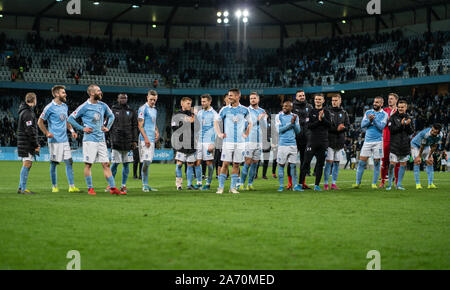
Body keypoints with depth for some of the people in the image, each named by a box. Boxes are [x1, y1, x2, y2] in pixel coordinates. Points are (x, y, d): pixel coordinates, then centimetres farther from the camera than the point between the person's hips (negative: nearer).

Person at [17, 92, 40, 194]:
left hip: (25, 143, 10)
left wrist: (35, 144, 20)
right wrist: (36, 145, -16)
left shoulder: (24, 111, 18)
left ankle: (21, 187, 16)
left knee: (27, 165, 12)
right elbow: (30, 131, -20)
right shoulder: (28, 113, -15)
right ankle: (23, 188, -8)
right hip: (27, 143, -10)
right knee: (27, 164, -9)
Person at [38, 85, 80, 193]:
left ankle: (72, 186, 4)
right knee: (54, 163, 1)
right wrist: (47, 133, -16)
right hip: (55, 140, -6)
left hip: (65, 140, 6)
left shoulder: (65, 106, 14)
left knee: (69, 162, 2)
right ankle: (54, 186, 11)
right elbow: (40, 121, -6)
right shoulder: (50, 107, -8)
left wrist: (72, 130, 10)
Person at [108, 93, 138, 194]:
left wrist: (134, 141, 2)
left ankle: (123, 185, 11)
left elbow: (135, 127, 10)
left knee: (126, 164, 3)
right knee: (115, 163, -3)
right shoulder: (113, 110, 5)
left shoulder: (131, 111, 11)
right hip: (116, 142, -2)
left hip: (128, 142, 2)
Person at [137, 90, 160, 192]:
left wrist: (157, 132, 12)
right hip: (145, 139, -8)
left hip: (152, 139, 8)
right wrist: (145, 138, -18)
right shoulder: (143, 108, -7)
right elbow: (140, 125, -12)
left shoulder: (154, 110, 18)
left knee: (148, 162, 10)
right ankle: (145, 185, -5)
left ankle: (146, 185, 13)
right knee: (146, 161, -10)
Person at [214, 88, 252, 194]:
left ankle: (233, 187, 10)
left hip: (240, 142, 1)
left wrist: (246, 134, 9)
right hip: (228, 141, -1)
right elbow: (216, 122, 14)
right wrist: (219, 134, 4)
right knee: (225, 164, -5)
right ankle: (221, 187, 0)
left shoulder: (244, 110, 5)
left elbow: (250, 123, 19)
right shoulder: (225, 110, 3)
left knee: (236, 164, 3)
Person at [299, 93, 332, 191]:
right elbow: (308, 125, -4)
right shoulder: (311, 112, 6)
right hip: (312, 140, -2)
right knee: (306, 162, -6)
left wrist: (323, 118, -13)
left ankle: (317, 185, 8)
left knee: (320, 163, 2)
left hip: (323, 141, 2)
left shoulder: (326, 112, 10)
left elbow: (329, 125, 0)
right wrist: (318, 121, -13)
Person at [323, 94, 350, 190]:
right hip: (330, 141, -4)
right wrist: (336, 129, -17)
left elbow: (347, 126, 8)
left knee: (337, 163, 6)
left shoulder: (344, 113, 12)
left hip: (340, 142, 4)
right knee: (329, 162, -7)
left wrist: (342, 128, -13)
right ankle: (325, 184, -2)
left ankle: (333, 184, 11)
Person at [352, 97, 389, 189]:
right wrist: (369, 120, -14)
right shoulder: (368, 112, 12)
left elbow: (381, 126, -11)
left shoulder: (384, 114, 2)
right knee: (362, 162, -2)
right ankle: (357, 183, 3)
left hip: (378, 141, -2)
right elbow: (362, 125, 3)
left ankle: (374, 183, 9)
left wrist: (373, 119, -21)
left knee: (376, 162, 0)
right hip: (367, 141, 2)